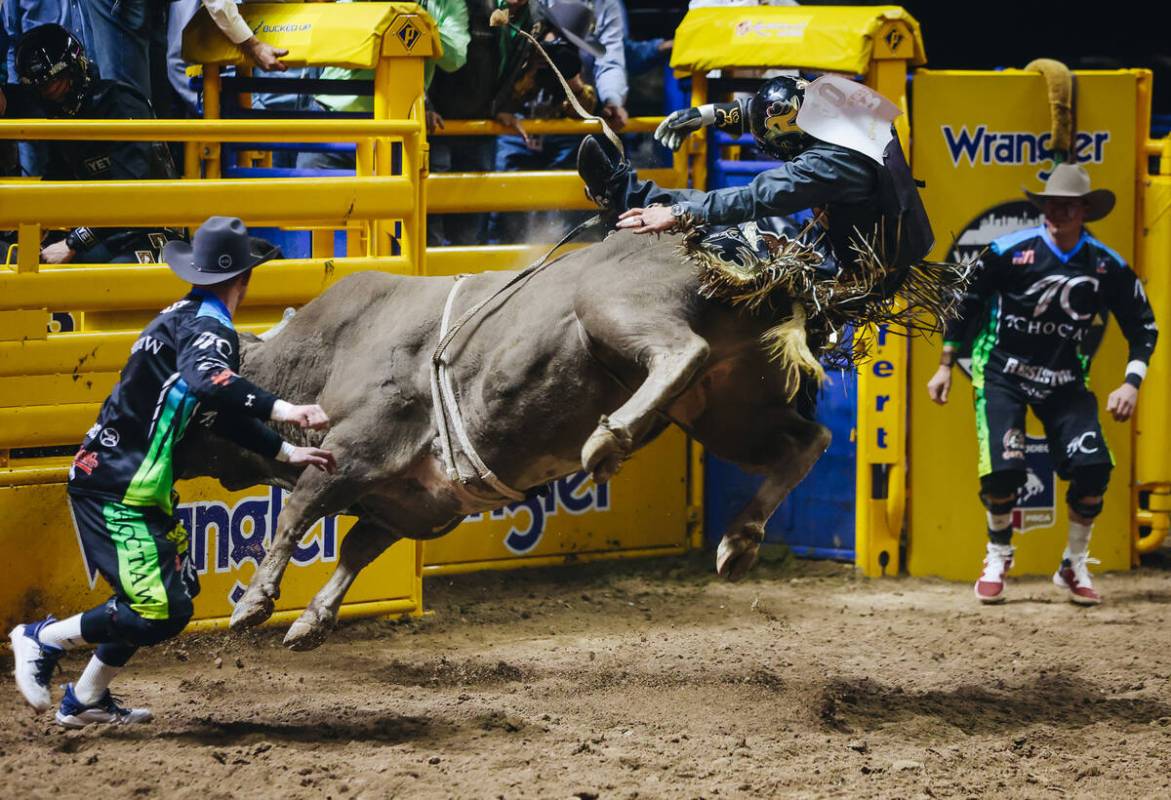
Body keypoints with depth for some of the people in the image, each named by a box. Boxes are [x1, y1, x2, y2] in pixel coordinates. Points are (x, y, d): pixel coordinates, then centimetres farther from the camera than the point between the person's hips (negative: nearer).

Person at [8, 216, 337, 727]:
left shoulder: (182, 319, 17)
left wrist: (286, 453, 27)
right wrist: (282, 410, -45)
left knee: (176, 588, 19)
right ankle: (42, 640, 0)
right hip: (117, 489, -11)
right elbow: (207, 382, -39)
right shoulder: (209, 330, -14)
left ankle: (86, 701, 26)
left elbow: (219, 413, 27)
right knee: (161, 612, -15)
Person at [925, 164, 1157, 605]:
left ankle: (1074, 567, 8)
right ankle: (997, 560, 9)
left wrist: (1131, 383, -8)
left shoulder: (1108, 266, -6)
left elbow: (1143, 328, 4)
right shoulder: (1009, 252, -12)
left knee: (1093, 468, -16)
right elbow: (964, 304, 0)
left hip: (1065, 382, 2)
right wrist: (945, 366, 3)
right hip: (1003, 374, -2)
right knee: (1003, 469, -20)